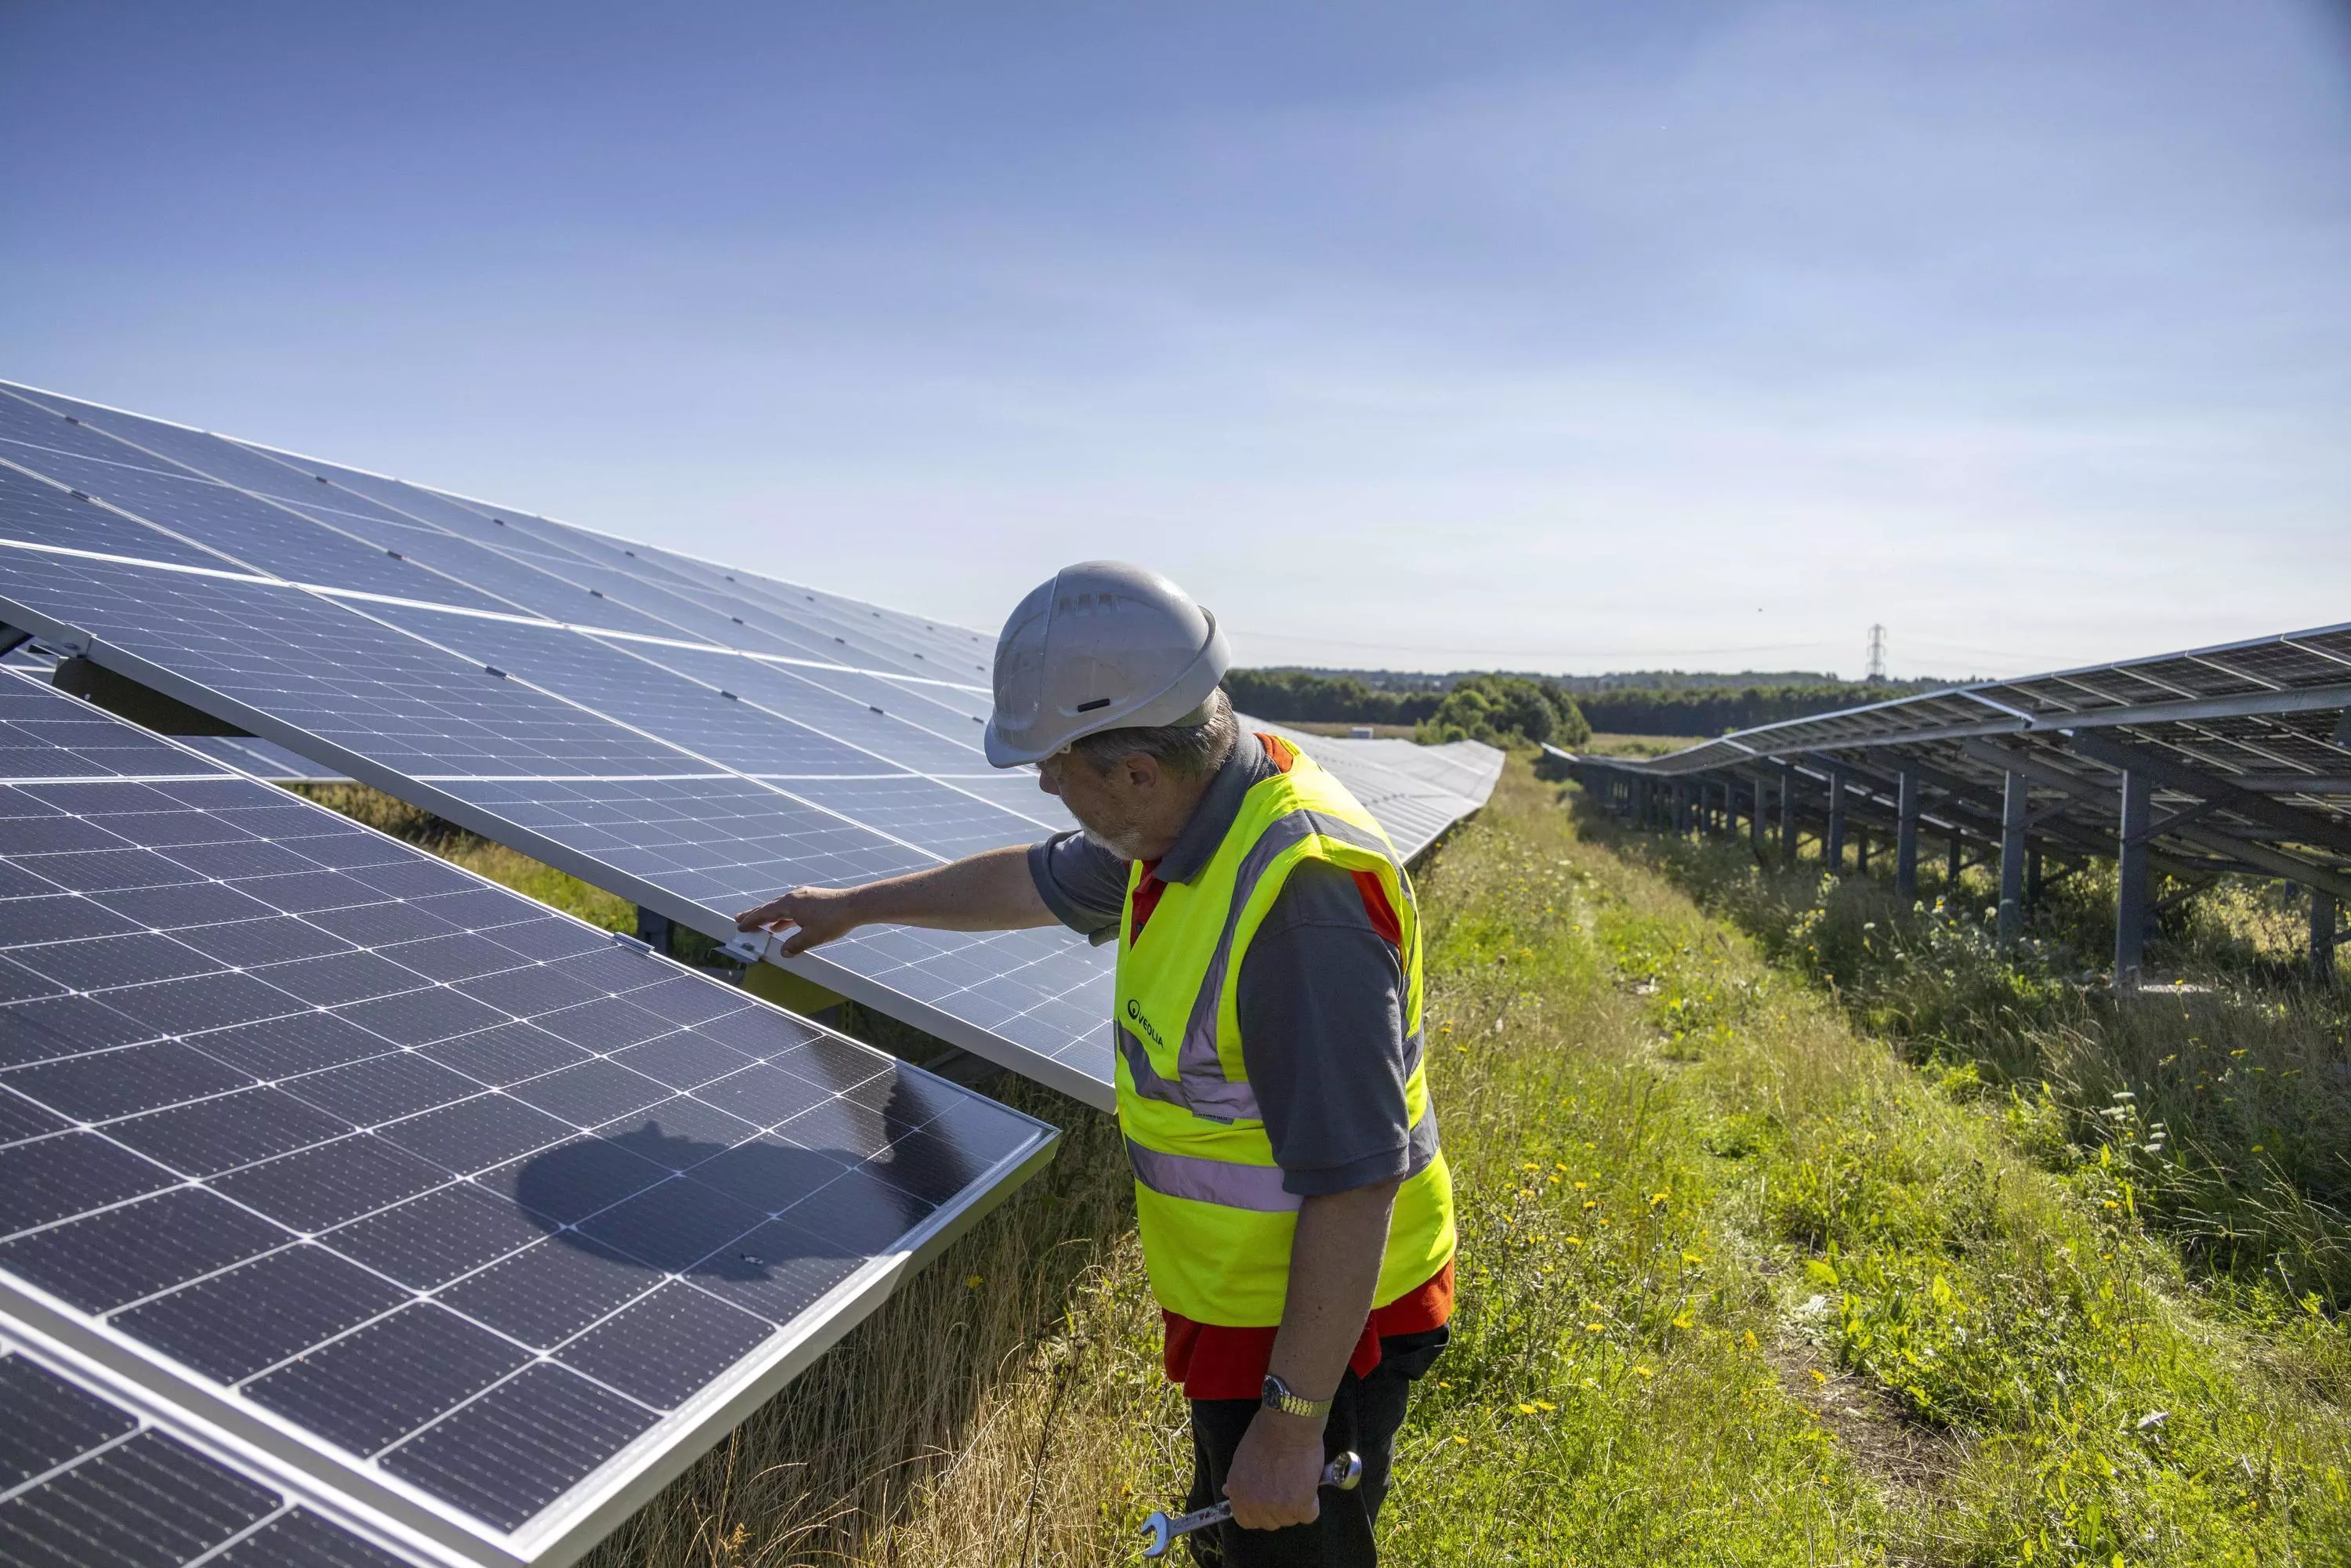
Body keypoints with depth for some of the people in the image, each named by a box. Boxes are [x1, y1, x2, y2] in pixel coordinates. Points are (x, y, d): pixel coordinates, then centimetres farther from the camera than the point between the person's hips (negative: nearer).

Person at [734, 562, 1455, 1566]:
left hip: (1315, 1327, -9)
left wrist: (1291, 1419, -25)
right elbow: (1040, 881, 16)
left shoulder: (1303, 891, -33)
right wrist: (853, 906, 27)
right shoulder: (1200, 820, -2)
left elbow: (1355, 1188, -31)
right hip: (1243, 1300, 9)